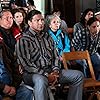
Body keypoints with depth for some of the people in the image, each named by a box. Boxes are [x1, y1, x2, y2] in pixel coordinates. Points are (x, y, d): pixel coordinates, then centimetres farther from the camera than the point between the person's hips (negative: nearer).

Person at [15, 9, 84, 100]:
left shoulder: (47, 37, 16)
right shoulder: (23, 40, -7)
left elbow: (55, 56, 17)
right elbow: (26, 64, -15)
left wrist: (55, 71, -3)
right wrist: (46, 75, -19)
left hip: (51, 71, 7)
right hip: (32, 73, -7)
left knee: (78, 75, -1)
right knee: (41, 80, -42)